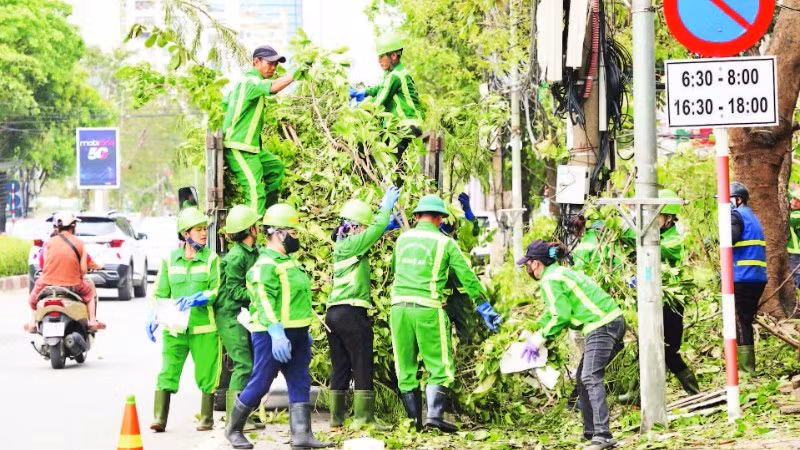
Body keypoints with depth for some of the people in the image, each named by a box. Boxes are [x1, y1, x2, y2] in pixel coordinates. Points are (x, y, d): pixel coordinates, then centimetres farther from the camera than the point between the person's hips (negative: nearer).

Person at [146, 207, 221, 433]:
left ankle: (207, 418, 16)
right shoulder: (170, 260, 8)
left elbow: (217, 291, -5)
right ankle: (159, 418, -10)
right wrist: (153, 318, -1)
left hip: (204, 327, -1)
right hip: (174, 328, 1)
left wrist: (196, 299, -21)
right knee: (167, 371, -8)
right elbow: (160, 293, 12)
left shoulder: (211, 259, 3)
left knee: (206, 374, 4)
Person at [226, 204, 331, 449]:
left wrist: (304, 332, 26)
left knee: (300, 384, 2)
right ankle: (234, 429, 14)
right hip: (272, 335, -9)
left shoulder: (289, 261, 17)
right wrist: (277, 334, -33)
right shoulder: (265, 265, -15)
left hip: (295, 335, 9)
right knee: (259, 385, -2)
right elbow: (264, 302, -24)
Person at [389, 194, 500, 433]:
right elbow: (466, 276, 4)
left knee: (406, 367, 10)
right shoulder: (444, 242, 1)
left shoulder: (402, 239, 13)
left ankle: (415, 420, 10)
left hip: (399, 306, 4)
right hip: (428, 309, -4)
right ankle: (435, 414, -11)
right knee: (439, 365, 2)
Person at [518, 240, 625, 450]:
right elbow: (553, 312, 29)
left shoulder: (549, 281, -9)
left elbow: (561, 316, -14)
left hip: (601, 326, -11)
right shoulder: (561, 272, 23)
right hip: (614, 321, 11)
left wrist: (539, 339, -4)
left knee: (590, 378, -18)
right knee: (584, 376, 19)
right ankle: (591, 430, 23)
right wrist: (537, 336, 28)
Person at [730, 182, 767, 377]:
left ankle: (746, 369, -13)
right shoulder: (753, 217, 23)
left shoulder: (736, 215, -5)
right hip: (759, 278, 9)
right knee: (747, 322, 15)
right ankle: (750, 367, 17)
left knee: (740, 322, -8)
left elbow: (732, 237, -24)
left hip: (742, 278, -9)